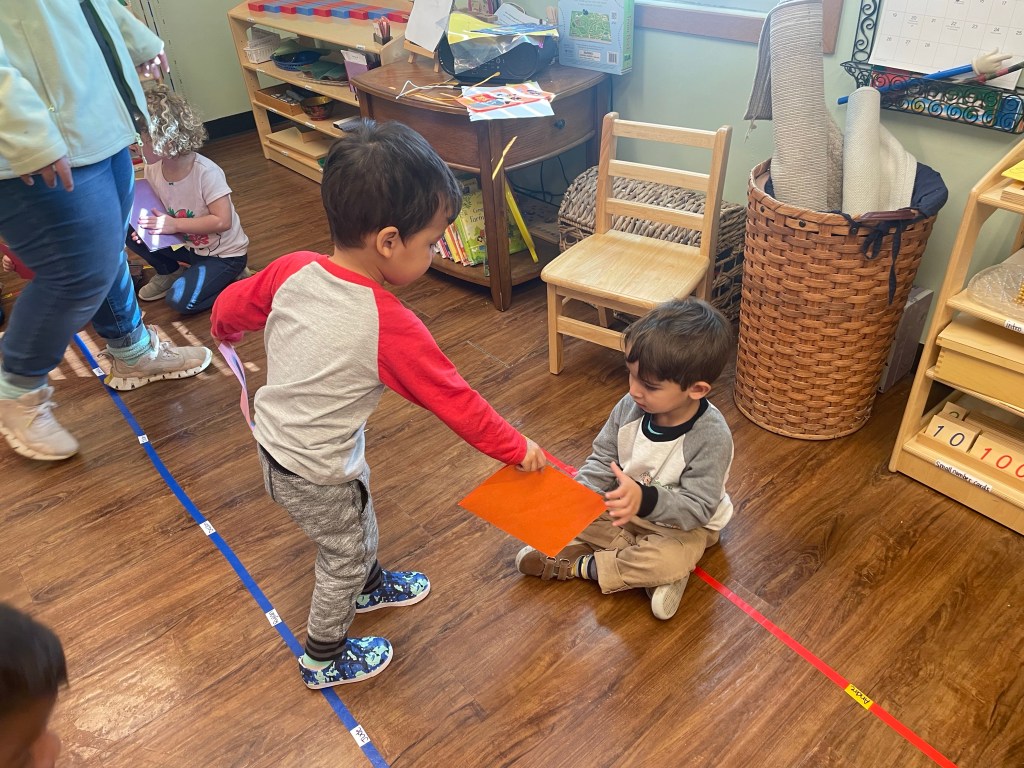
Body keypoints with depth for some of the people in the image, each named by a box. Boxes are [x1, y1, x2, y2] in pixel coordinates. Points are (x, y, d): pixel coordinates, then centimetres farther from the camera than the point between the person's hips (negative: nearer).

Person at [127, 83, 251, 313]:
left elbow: (222, 221, -29)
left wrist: (175, 225, -28)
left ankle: (231, 279, 2)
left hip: (224, 253, -7)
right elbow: (155, 209, 6)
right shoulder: (152, 170, -7)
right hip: (188, 244, 7)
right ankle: (169, 272, 14)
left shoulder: (206, 172, -26)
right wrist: (144, 221, -17)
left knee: (180, 301, -22)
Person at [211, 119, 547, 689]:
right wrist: (517, 448, -6)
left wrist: (227, 330, 27)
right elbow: (456, 401, -21)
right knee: (343, 555, 19)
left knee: (361, 517, 31)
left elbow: (230, 307, 3)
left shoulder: (292, 270, -14)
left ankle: (370, 584, 60)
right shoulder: (391, 327, -32)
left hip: (275, 441, 7)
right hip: (316, 475, -7)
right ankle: (324, 659, 44)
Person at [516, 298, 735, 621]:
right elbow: (602, 459, -5)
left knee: (673, 560, -35)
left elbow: (696, 508, -30)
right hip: (626, 506, 5)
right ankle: (648, 570, -14)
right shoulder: (630, 407, -17)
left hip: (682, 524, -4)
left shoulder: (711, 437, -30)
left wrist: (646, 499, -48)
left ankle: (572, 564, -17)